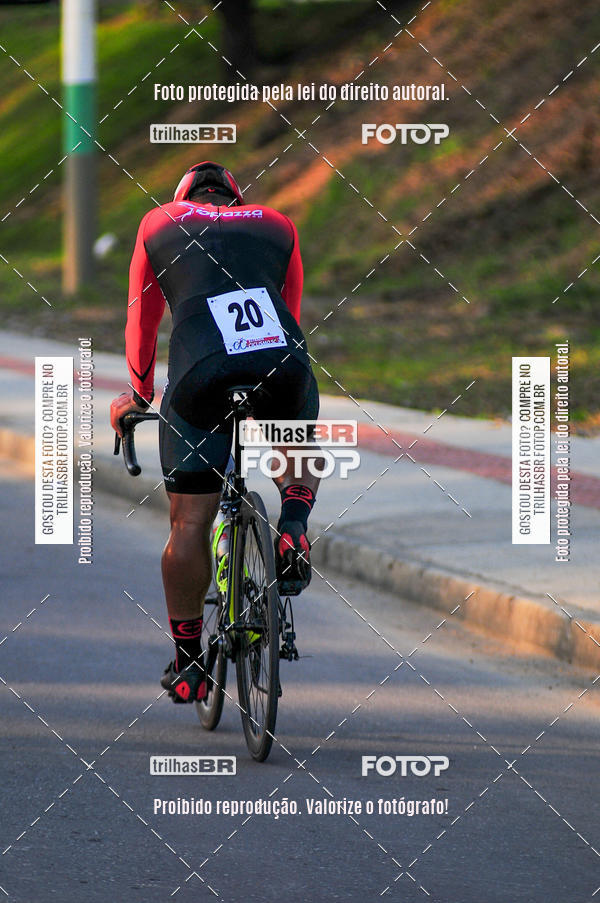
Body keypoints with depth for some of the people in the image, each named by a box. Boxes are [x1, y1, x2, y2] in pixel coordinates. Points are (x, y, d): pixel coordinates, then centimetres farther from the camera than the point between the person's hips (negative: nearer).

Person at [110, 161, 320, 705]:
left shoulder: (158, 224, 26)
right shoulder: (278, 226, 29)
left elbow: (142, 321, 34)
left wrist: (140, 393, 49)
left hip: (202, 375, -2)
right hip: (284, 368, 2)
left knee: (189, 526, 11)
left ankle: (187, 665, 16)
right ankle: (294, 527, 6)